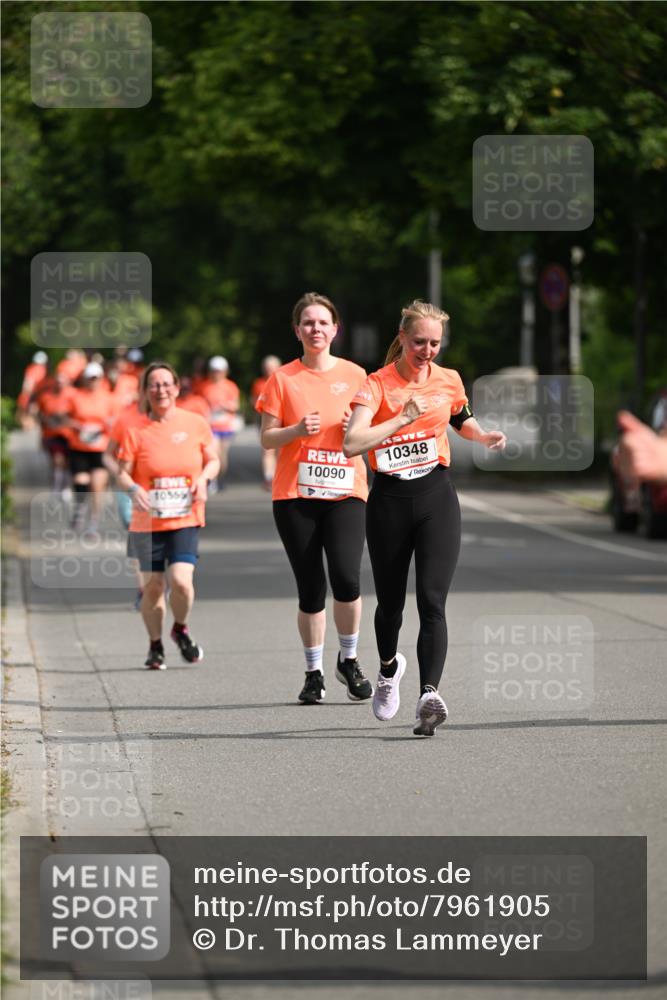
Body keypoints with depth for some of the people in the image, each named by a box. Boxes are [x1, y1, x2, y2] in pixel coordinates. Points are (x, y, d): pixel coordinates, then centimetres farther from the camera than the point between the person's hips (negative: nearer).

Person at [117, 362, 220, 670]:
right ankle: (155, 646, 24)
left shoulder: (195, 423, 3)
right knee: (152, 586, 3)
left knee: (181, 581, -16)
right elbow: (123, 474, 0)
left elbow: (213, 460, 13)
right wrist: (133, 489, -21)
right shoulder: (136, 431, 0)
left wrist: (204, 478, -8)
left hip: (185, 520, 0)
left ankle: (181, 629, 15)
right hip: (148, 522, 0)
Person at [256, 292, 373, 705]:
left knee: (346, 578, -17)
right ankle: (314, 673, 15)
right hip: (295, 494, 0)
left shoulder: (355, 375, 7)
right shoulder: (283, 379, 4)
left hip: (345, 492, 0)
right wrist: (297, 430, -16)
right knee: (311, 589, 0)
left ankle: (349, 659, 4)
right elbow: (267, 438, 3)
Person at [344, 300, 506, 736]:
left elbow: (463, 420, 27)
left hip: (437, 496, 1)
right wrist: (403, 419, -26)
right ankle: (389, 667, 43)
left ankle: (429, 694, -24)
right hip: (390, 500, -1)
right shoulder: (377, 385, -8)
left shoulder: (449, 381, 5)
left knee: (432, 600, -14)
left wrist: (485, 437, 7)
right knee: (391, 602, 11)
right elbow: (351, 443, -23)